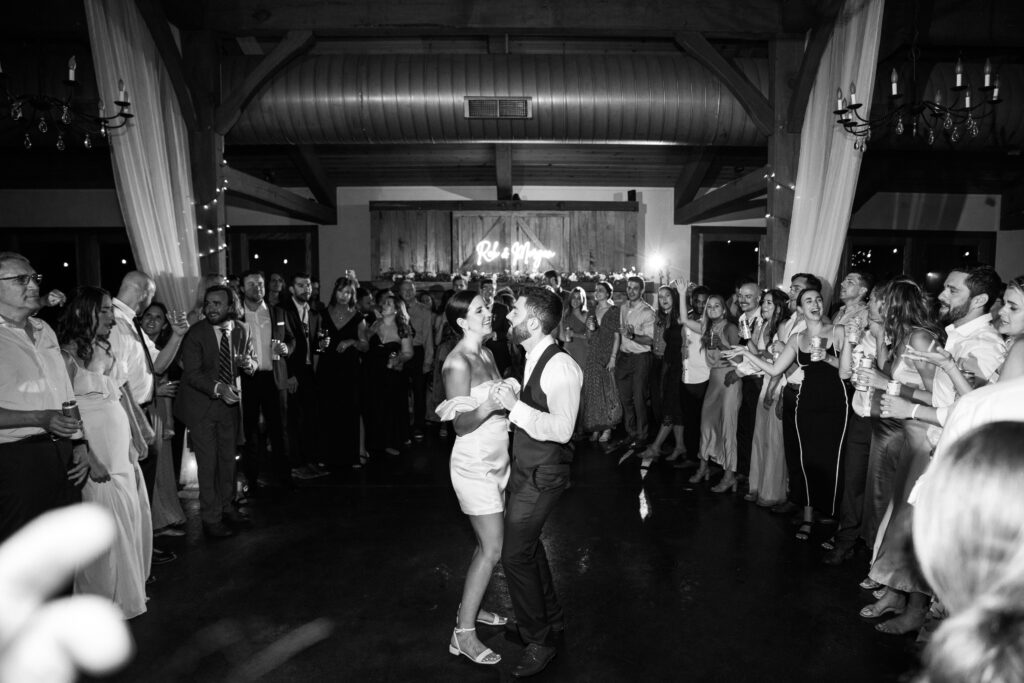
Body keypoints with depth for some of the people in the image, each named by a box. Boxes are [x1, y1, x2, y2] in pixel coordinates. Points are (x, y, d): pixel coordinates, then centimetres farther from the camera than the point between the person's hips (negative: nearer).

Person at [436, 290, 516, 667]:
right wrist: (493, 403, -33)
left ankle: (471, 606, 35)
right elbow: (461, 424, -19)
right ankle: (463, 633, 9)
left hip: (496, 461, 8)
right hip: (474, 465, -8)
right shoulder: (458, 362, -18)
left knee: (489, 543, 17)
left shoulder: (486, 353, 8)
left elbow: (494, 398, 8)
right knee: (492, 550, -3)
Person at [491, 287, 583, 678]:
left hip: (542, 476, -9)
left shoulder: (560, 367, -24)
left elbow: (562, 428, -29)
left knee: (516, 554, -3)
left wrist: (515, 406, -29)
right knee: (528, 543, 22)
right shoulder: (534, 360, 5)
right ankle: (550, 616, 44)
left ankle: (538, 642, 17)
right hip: (525, 469, 9)